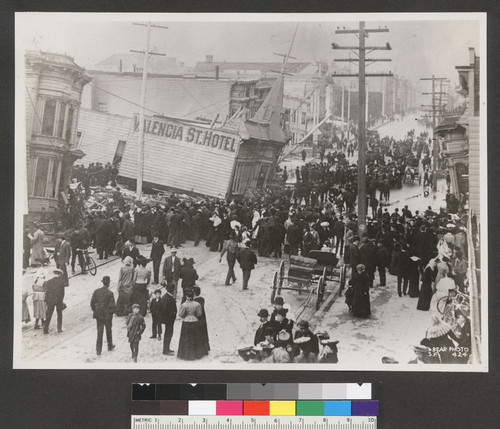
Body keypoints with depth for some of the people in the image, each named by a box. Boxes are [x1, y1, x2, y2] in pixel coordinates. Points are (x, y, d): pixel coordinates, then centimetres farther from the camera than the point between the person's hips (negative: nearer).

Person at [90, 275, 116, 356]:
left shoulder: (96, 291, -4)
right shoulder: (110, 293, -17)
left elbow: (92, 303, 1)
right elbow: (112, 306, -17)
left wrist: (95, 311, 12)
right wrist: (111, 312, 2)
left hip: (98, 315, 3)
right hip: (107, 316, -3)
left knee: (99, 332, 8)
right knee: (109, 331, 17)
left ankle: (98, 350, 6)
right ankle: (110, 346, 34)